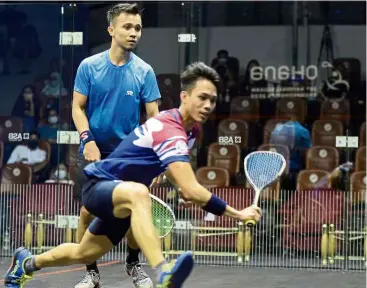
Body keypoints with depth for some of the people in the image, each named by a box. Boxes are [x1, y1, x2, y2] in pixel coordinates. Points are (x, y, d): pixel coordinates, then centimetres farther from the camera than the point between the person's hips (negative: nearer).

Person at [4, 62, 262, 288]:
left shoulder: (189, 128, 2)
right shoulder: (170, 130, -29)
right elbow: (192, 190, -38)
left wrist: (188, 192, 9)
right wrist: (237, 214, -32)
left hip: (119, 194, 10)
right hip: (99, 187, -10)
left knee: (84, 254, 24)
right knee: (137, 193, -44)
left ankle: (27, 263, 52)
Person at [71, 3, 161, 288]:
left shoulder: (144, 71, -4)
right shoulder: (89, 66, -4)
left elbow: (153, 115, -5)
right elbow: (78, 107, -1)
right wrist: (88, 140, -17)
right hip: (94, 152, 0)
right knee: (88, 212, -2)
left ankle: (133, 263, 24)